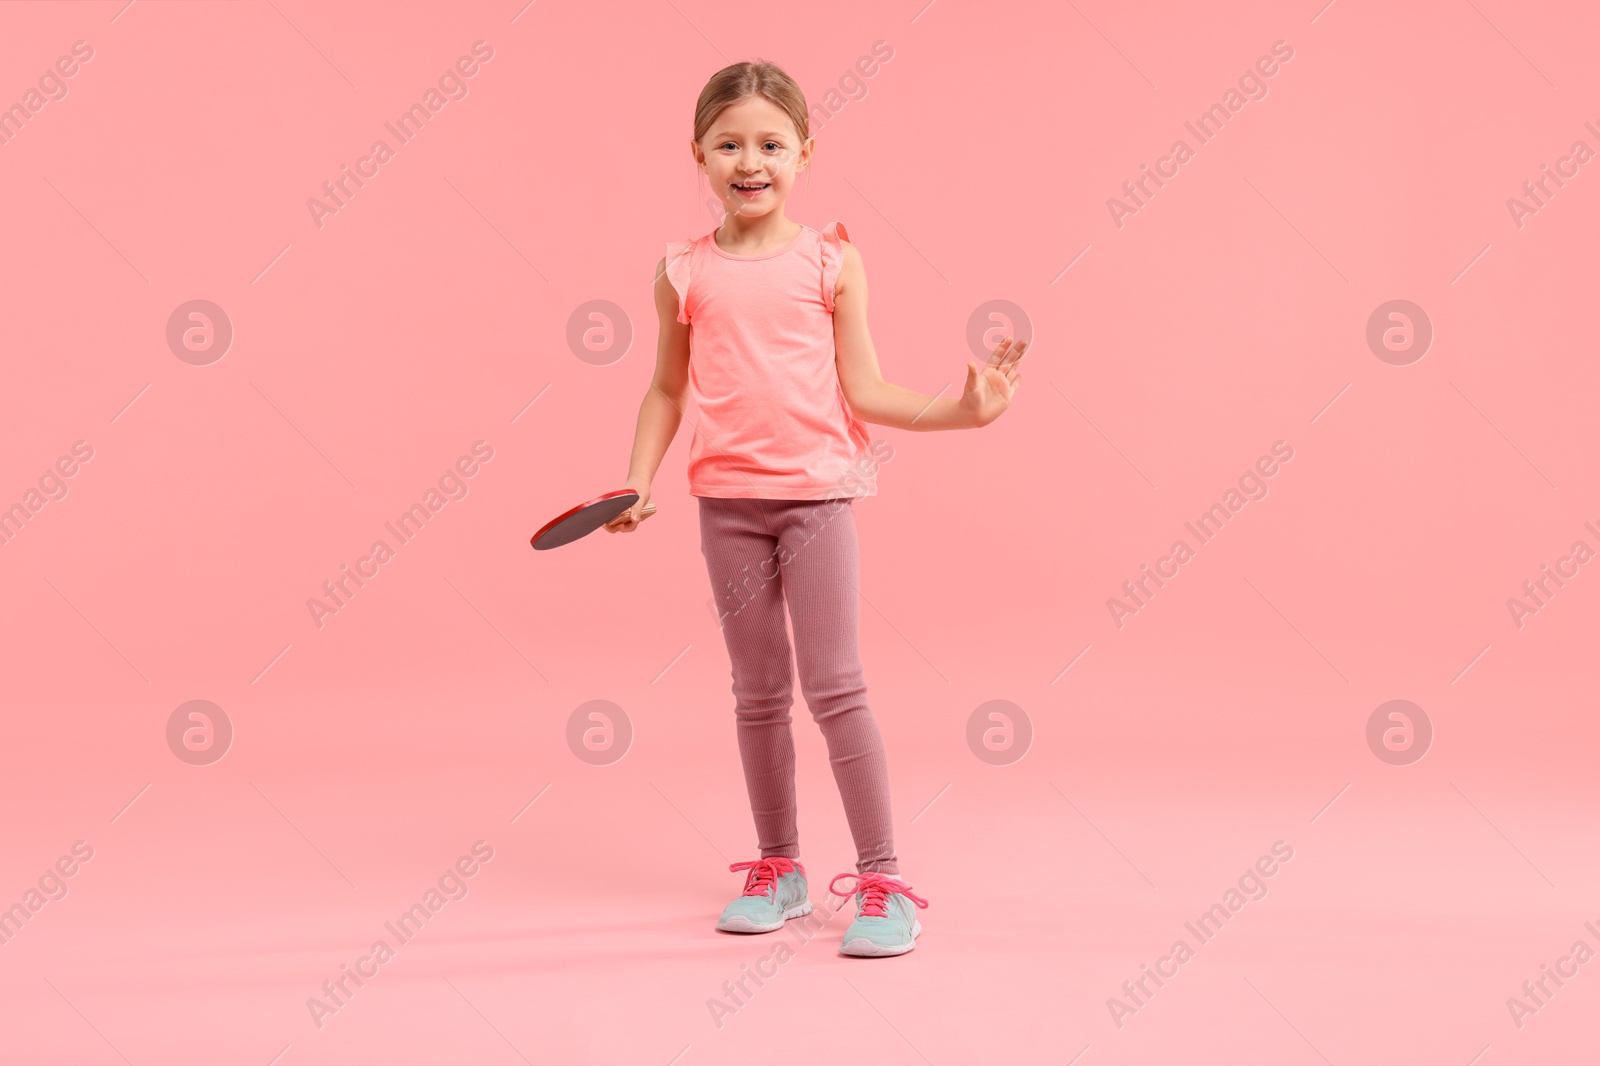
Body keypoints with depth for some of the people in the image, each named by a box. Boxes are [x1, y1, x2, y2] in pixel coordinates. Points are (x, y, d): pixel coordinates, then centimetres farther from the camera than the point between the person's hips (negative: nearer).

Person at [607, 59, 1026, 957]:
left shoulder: (831, 261, 0)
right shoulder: (685, 272, 4)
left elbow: (863, 390, 0)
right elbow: (668, 391, 12)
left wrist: (961, 410, -11)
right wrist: (639, 482, 3)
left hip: (817, 493, -2)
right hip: (728, 501, 2)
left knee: (835, 684, -6)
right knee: (759, 692, 10)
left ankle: (883, 879, 3)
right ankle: (779, 868, 23)